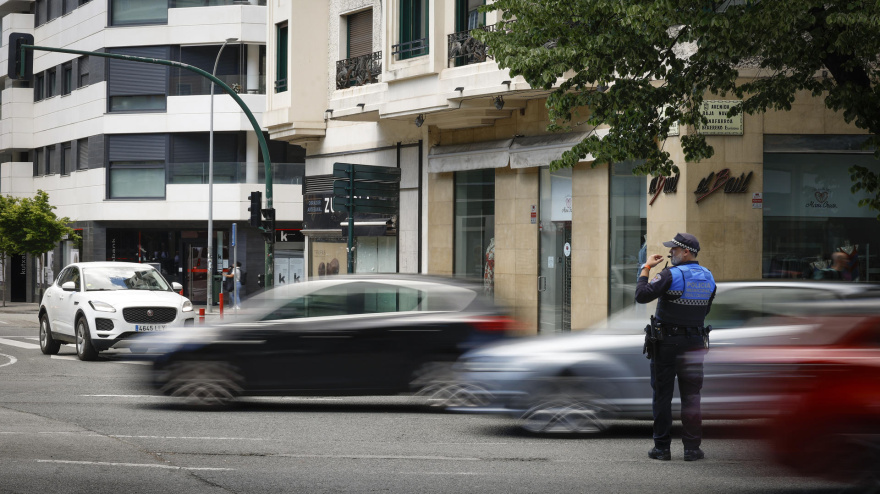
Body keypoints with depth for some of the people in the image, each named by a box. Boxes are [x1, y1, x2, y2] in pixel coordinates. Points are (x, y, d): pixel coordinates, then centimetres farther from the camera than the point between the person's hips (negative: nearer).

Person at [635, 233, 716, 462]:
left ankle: (662, 447, 3)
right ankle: (692, 447, 4)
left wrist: (646, 267, -10)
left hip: (667, 341, -4)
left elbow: (642, 295, -21)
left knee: (662, 394, 2)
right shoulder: (708, 277, 6)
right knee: (691, 394, 7)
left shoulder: (671, 275, -15)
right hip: (695, 342, 5)